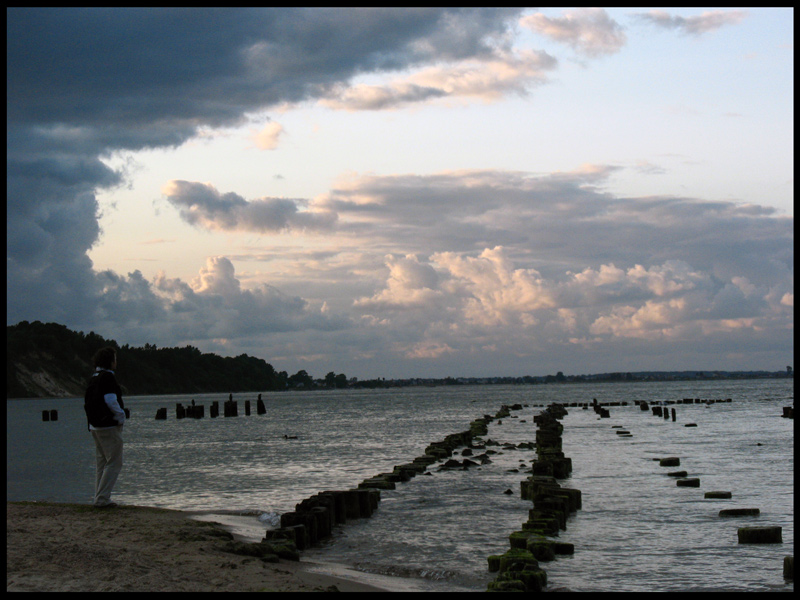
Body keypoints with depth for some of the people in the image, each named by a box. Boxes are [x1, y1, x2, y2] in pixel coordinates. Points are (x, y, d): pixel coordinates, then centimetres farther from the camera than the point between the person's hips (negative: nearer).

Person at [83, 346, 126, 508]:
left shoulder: (92, 378, 14)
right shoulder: (108, 377, -14)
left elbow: (86, 402, 19)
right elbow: (111, 402, -19)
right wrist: (121, 418, -8)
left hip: (95, 426, 9)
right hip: (109, 426, -9)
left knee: (102, 463, 14)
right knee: (114, 463, -5)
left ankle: (99, 498, 13)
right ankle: (102, 498, -10)